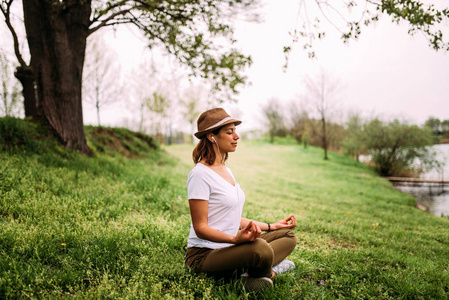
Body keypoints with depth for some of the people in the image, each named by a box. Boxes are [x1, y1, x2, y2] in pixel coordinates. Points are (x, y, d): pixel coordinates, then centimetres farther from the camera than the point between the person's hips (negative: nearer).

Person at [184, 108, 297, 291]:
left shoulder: (226, 171, 13)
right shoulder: (199, 174, -15)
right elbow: (200, 227, -18)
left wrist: (270, 226, 18)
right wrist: (236, 239, -33)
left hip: (226, 248, 9)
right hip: (204, 254, -9)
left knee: (287, 235, 8)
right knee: (261, 249, -35)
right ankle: (268, 271, -3)